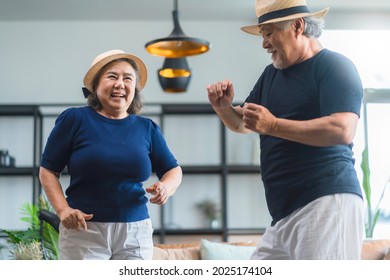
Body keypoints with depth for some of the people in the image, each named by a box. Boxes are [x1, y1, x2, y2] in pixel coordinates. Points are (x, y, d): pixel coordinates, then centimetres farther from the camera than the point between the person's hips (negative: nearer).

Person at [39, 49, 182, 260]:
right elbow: (48, 170, 2)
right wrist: (63, 209, -12)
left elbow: (173, 170, 18)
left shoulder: (147, 128, 9)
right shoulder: (74, 119, 0)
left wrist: (166, 187, -5)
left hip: (135, 233, 3)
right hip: (83, 230, -3)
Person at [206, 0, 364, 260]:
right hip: (285, 213, 8)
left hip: (327, 204, -8)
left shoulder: (334, 66, -4)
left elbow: (343, 130, -19)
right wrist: (223, 107, 5)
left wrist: (273, 125, -18)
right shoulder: (271, 74, 21)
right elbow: (242, 124, 28)